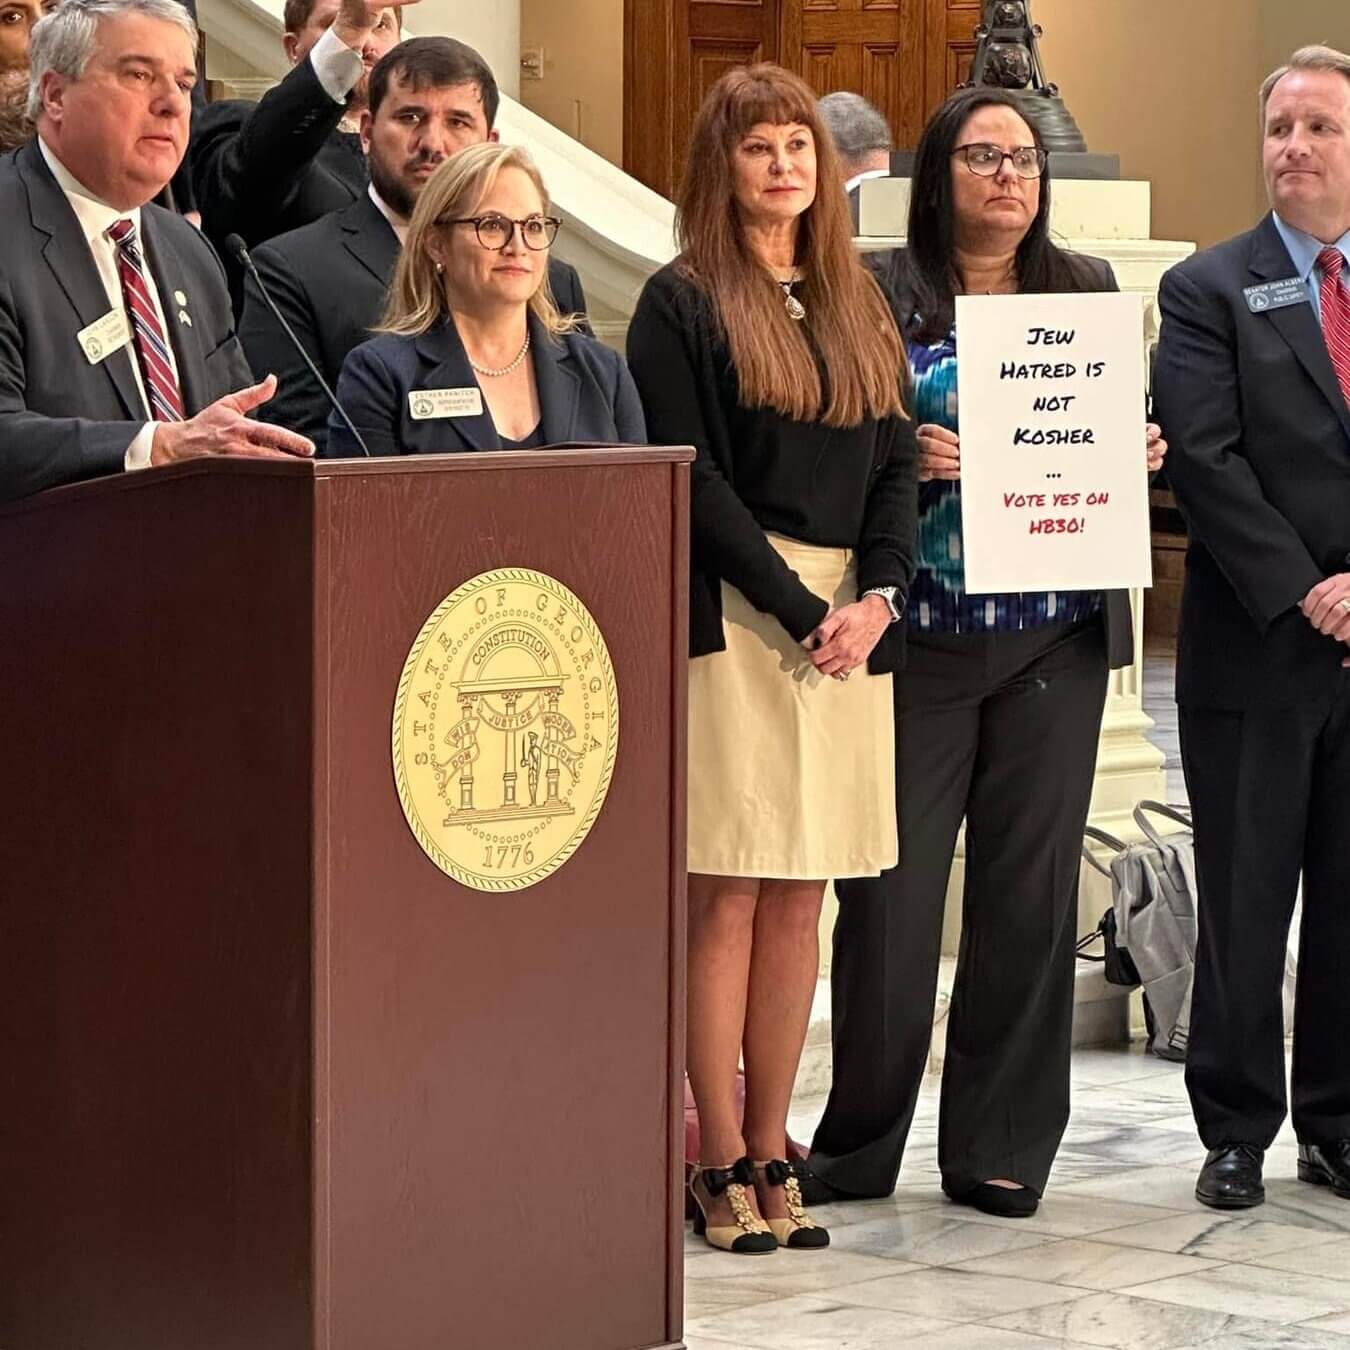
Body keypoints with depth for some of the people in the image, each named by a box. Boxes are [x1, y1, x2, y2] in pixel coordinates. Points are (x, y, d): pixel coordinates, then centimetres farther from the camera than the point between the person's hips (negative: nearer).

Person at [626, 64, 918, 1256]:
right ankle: (722, 1164, -2)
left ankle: (770, 1151, 10)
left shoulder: (859, 306, 16)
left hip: (851, 619, 5)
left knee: (801, 897, 5)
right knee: (727, 890, -6)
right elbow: (690, 478, -8)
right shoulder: (682, 304, -1)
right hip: (731, 616, -5)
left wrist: (880, 593, -5)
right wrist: (800, 609, -12)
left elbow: (896, 464, 12)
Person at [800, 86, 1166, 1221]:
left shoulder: (1087, 291, 11)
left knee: (1030, 890, 4)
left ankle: (1001, 1147, 13)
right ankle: (861, 1142, 11)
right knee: (892, 888, -2)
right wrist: (903, 459, -19)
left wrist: (1138, 455, -3)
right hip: (921, 639, -3)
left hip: (1058, 636, 3)